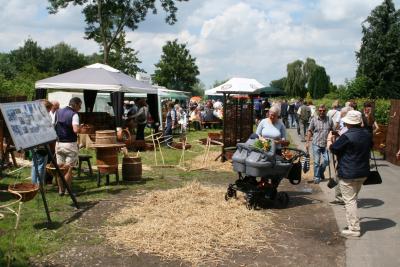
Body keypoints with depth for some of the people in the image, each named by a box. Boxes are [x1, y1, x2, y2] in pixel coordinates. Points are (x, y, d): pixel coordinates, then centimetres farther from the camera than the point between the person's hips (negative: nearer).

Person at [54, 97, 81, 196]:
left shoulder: (58, 112, 7)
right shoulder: (74, 115, -13)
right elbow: (76, 130, -25)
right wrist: (80, 128, -5)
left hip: (58, 143, 6)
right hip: (70, 144, -6)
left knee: (60, 167, 12)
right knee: (69, 168, 3)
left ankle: (60, 190, 18)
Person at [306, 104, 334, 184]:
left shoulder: (329, 120, 0)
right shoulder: (314, 120, -3)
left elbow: (333, 131, 7)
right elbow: (310, 131, 2)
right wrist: (307, 142, -1)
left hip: (326, 144, 2)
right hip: (316, 144, -1)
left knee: (326, 161, 4)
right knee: (316, 162, 3)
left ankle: (321, 172, 33)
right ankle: (316, 177, 18)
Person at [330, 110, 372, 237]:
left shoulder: (347, 136, -21)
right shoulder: (367, 134, 2)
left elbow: (332, 149, -11)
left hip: (348, 174, -8)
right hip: (363, 173, 8)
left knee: (350, 200, 0)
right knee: (353, 198, 21)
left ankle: (354, 228, 3)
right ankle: (353, 224, 29)